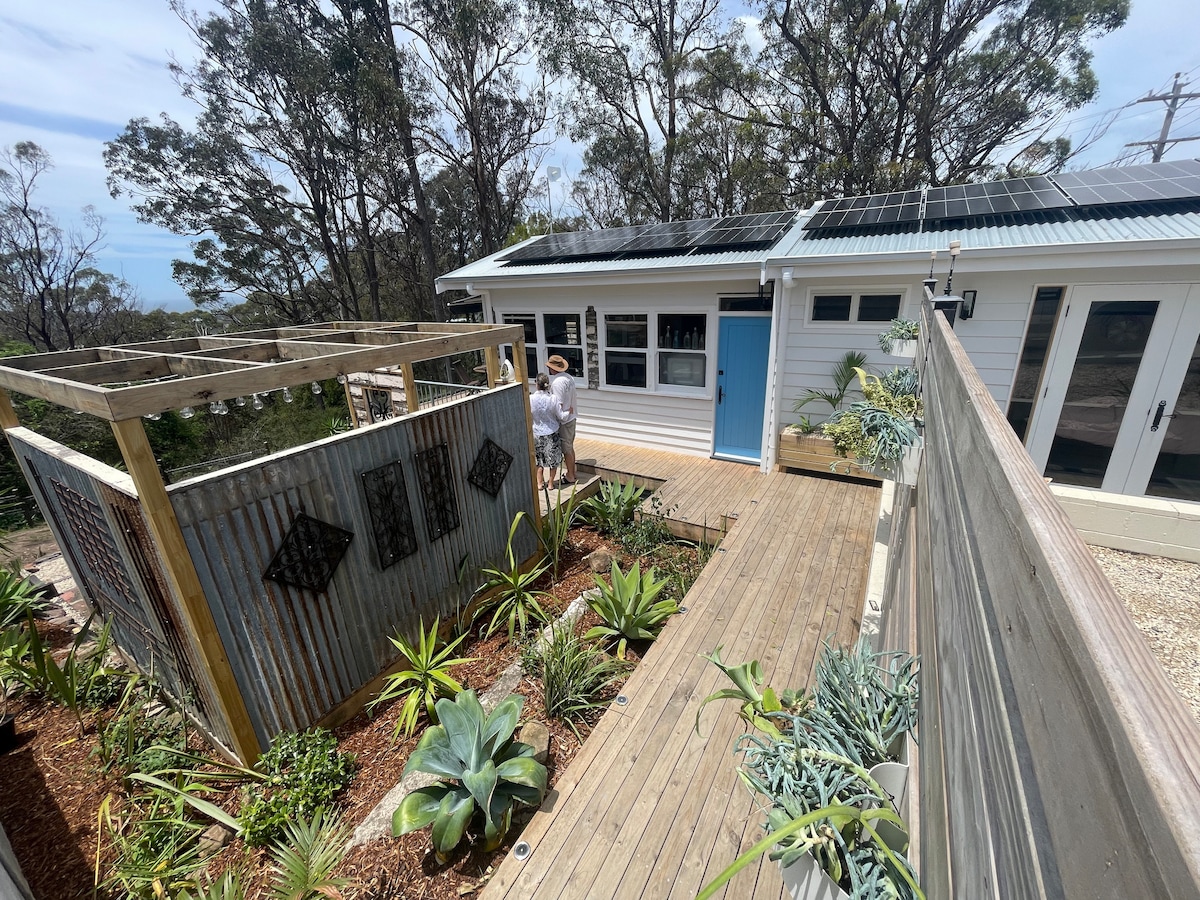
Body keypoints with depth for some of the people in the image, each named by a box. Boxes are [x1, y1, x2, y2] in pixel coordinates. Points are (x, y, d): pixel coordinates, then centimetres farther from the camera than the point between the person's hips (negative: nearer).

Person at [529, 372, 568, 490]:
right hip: (552, 433, -1)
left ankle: (540, 483, 26)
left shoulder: (530, 399, -16)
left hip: (537, 434, 1)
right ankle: (550, 483, 25)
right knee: (553, 459, 15)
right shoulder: (553, 399, -18)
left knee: (539, 459, 19)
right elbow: (561, 416, -10)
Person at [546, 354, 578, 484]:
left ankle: (570, 477, 14)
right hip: (571, 418, 9)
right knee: (570, 447, 19)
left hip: (563, 421, -9)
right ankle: (571, 472, 31)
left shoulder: (557, 382, -22)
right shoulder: (569, 378, 6)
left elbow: (559, 405, -24)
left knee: (566, 449, 3)